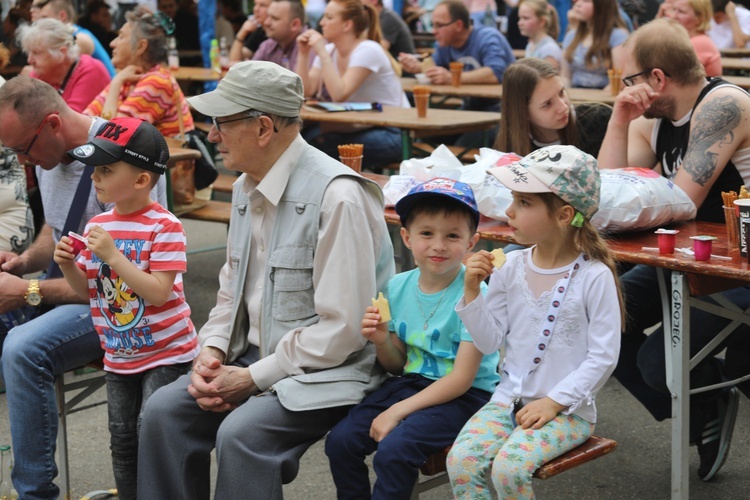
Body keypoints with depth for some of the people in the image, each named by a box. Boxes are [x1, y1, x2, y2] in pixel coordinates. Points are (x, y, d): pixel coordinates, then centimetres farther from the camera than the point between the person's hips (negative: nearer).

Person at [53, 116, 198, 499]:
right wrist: (68, 267, -11)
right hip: (119, 357, 7)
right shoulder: (97, 225, 3)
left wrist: (113, 255, -28)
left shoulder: (164, 226, -17)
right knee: (123, 442, 14)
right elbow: (87, 291, 9)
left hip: (166, 353, -6)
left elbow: (159, 292, -25)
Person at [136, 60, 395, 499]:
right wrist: (211, 352, -1)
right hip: (255, 357, 8)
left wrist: (254, 378, -17)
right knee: (165, 410, -10)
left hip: (329, 371, -8)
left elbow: (342, 328, -22)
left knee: (241, 433, -29)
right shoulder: (247, 187, 9)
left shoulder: (337, 197, -20)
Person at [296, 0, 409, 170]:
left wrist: (322, 53, -25)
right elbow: (306, 91, -3)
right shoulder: (330, 50, 6)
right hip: (358, 128, 7)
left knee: (316, 142, -26)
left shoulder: (368, 50, -16)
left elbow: (339, 95, -27)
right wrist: (303, 53, -8)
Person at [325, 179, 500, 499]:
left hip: (465, 395, -6)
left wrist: (397, 411, -18)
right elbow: (398, 366, 11)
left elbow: (461, 379, -17)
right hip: (411, 383, 6)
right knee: (340, 440, -11)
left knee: (393, 449, -27)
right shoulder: (398, 287, 1)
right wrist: (382, 341, -11)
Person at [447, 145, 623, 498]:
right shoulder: (512, 267, 3)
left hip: (567, 409, -5)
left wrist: (554, 402, -15)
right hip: (509, 398, 5)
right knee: (460, 461, -18)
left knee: (509, 467, -27)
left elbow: (604, 356, -11)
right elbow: (489, 342, 5)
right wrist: (472, 291, -8)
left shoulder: (594, 276, -12)